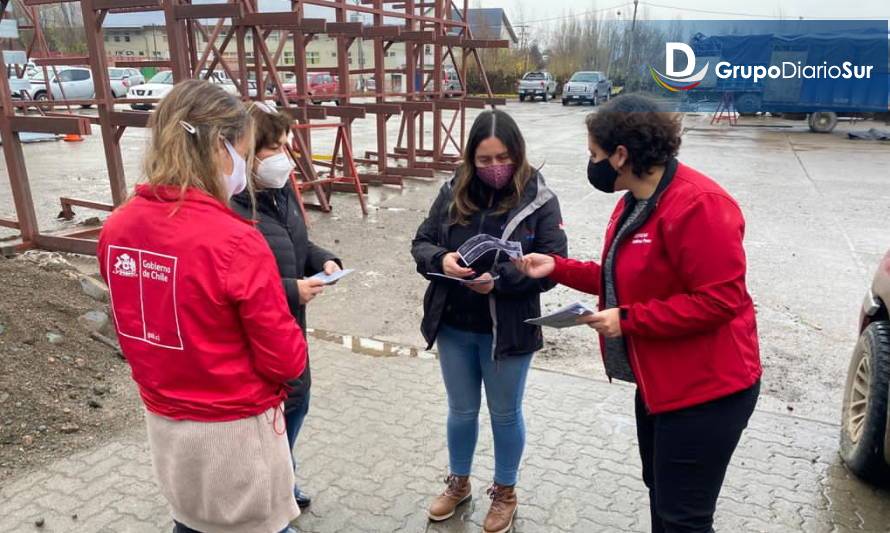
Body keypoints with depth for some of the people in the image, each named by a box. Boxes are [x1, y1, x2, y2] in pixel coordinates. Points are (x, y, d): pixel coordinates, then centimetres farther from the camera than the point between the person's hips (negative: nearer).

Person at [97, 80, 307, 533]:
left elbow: (133, 330, 6)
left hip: (162, 420, 6)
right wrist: (294, 353, 2)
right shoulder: (235, 241, -26)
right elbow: (285, 358, -19)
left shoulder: (117, 228, -6)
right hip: (235, 429, -6)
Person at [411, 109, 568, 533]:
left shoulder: (539, 199, -12)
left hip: (508, 330, -3)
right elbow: (421, 243, 2)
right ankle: (459, 483, 45)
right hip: (453, 326, 3)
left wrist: (499, 280, -28)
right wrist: (441, 259, -21)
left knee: (505, 414, 17)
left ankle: (504, 493, 40)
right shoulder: (453, 192, -1)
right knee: (461, 410, 21)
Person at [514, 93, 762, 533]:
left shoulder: (697, 205, -25)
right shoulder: (634, 202, 6)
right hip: (658, 381, 10)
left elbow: (719, 300, -28)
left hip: (706, 388, -10)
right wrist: (557, 268, 5)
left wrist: (628, 319, -24)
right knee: (661, 496, 26)